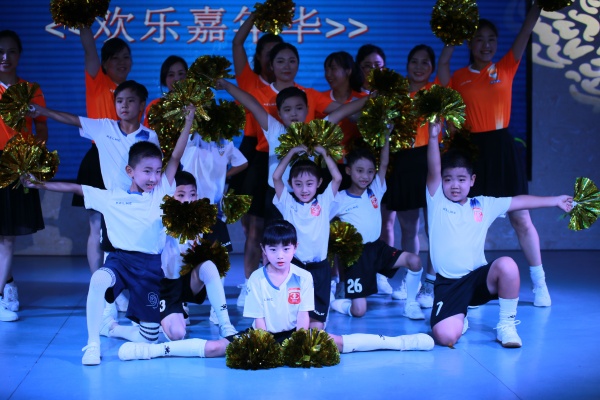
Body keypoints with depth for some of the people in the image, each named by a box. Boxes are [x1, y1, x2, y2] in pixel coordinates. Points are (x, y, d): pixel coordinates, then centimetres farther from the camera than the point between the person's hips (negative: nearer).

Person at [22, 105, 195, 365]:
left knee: (149, 338, 1)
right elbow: (75, 188, 6)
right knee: (99, 279, -40)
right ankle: (92, 344, -24)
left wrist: (188, 122, -6)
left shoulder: (162, 192, 3)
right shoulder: (112, 198, 2)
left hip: (151, 266, 2)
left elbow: (175, 158, -1)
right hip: (121, 259, -2)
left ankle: (110, 327, 33)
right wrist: (40, 184, 1)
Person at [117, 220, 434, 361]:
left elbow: (304, 318, -8)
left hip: (294, 335, 1)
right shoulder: (256, 279, -7)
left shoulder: (303, 277, -6)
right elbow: (258, 321, -8)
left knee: (338, 343, -16)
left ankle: (399, 342, -17)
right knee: (216, 347, -18)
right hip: (265, 336, 0)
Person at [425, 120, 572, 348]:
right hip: (448, 284, -2)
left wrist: (556, 201, 15)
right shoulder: (437, 202, 2)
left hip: (478, 278, 3)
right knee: (445, 337, -24)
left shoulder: (484, 205, 11)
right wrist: (433, 137, -24)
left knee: (507, 265, -31)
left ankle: (506, 324, -9)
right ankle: (459, 318, 15)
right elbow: (433, 171, -12)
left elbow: (520, 201, 15)